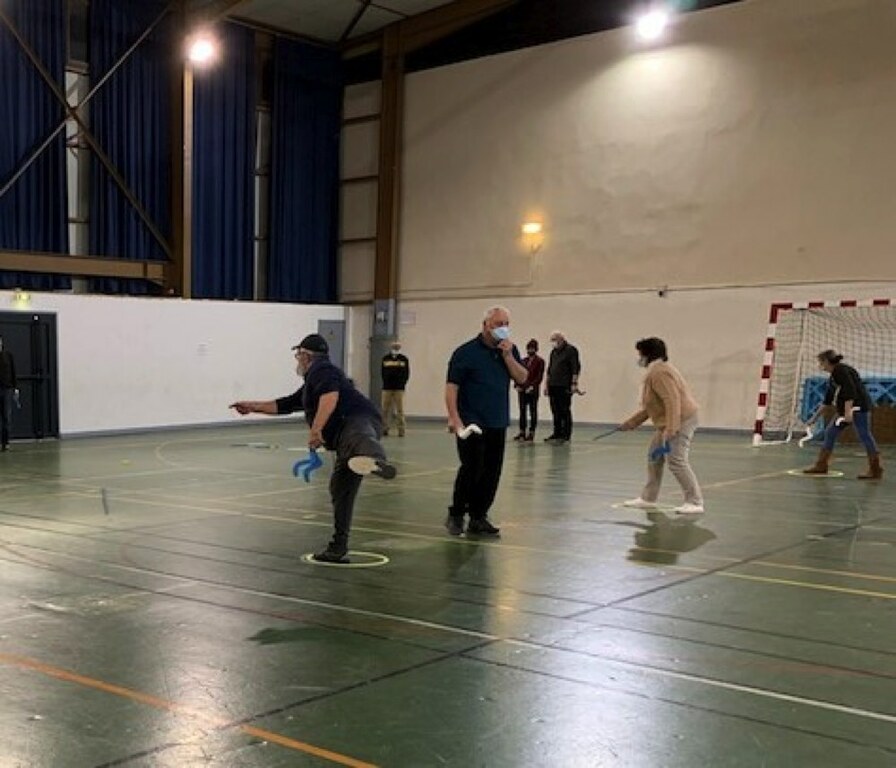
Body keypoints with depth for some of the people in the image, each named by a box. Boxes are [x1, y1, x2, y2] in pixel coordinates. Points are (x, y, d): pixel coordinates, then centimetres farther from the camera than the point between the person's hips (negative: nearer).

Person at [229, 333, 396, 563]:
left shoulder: (321, 370, 5)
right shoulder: (310, 384, 38)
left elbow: (330, 397, -15)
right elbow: (285, 405, 47)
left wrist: (316, 430, -20)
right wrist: (253, 406, 49)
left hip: (357, 420, -10)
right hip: (344, 434, 10)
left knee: (357, 437, -45)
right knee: (340, 490, 12)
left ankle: (376, 459, -81)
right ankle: (337, 548, 18)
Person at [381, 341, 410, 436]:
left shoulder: (404, 360, 6)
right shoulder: (385, 359, 10)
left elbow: (407, 374, 6)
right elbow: (383, 373, 15)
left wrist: (402, 383, -2)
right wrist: (385, 382, 5)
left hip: (399, 388, -2)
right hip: (387, 388, 2)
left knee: (400, 410, -4)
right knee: (385, 409, 1)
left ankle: (401, 429, -2)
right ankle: (385, 428, 8)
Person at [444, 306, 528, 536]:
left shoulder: (510, 350, 10)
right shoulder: (466, 352, -7)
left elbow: (522, 378, 1)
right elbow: (451, 386, -9)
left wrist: (508, 356, -11)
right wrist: (454, 417, -18)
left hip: (498, 423, 6)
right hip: (471, 422, -5)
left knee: (492, 472, 6)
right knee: (472, 468, -9)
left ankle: (478, 517, 17)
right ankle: (456, 515, 8)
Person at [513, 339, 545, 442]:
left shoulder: (540, 361, -2)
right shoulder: (523, 361, 12)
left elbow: (540, 377, -8)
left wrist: (532, 386, -18)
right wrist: (517, 385, 0)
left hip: (533, 390, -5)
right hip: (522, 390, 5)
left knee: (533, 411, 2)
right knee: (522, 411, 6)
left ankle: (531, 433, 6)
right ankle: (522, 432, 12)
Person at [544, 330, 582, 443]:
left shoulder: (571, 350, -6)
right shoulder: (554, 352, 17)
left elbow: (576, 368, -11)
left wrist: (574, 384, -17)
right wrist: (547, 384, 17)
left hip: (565, 387, -7)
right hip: (553, 386, 7)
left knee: (565, 411, -4)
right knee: (556, 411, 9)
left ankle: (566, 435, 1)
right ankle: (557, 433, 16)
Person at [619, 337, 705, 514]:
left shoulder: (659, 372, -18)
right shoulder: (655, 371, 15)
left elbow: (672, 401, -27)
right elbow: (651, 405, 22)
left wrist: (670, 429, -30)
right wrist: (632, 421, 23)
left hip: (681, 420, -12)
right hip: (667, 422, 12)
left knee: (677, 461, -13)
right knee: (654, 457, 17)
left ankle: (695, 503, -9)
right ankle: (648, 498, 26)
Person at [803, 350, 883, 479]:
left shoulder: (841, 370, -9)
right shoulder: (833, 376, 19)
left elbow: (850, 391, -20)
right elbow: (827, 400, 25)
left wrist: (848, 411, -27)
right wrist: (815, 417, 27)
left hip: (858, 407, -10)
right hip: (845, 409, 10)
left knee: (865, 436, -8)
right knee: (830, 432, 10)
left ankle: (876, 470, -4)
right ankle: (821, 465, 14)